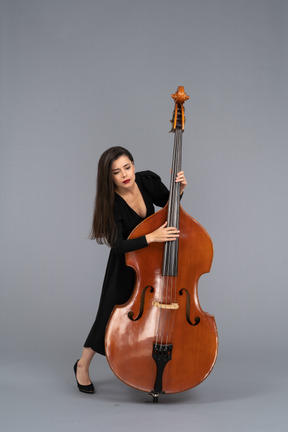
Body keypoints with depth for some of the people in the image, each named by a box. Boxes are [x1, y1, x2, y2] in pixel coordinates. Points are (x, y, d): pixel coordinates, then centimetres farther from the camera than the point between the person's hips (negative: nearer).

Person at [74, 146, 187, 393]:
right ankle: (83, 365, 23)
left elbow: (167, 203, 4)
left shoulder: (148, 180, -17)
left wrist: (178, 190, -16)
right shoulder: (111, 205, -28)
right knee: (112, 315, 1)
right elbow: (118, 246, -35)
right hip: (126, 264, -4)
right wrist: (151, 237, -46)